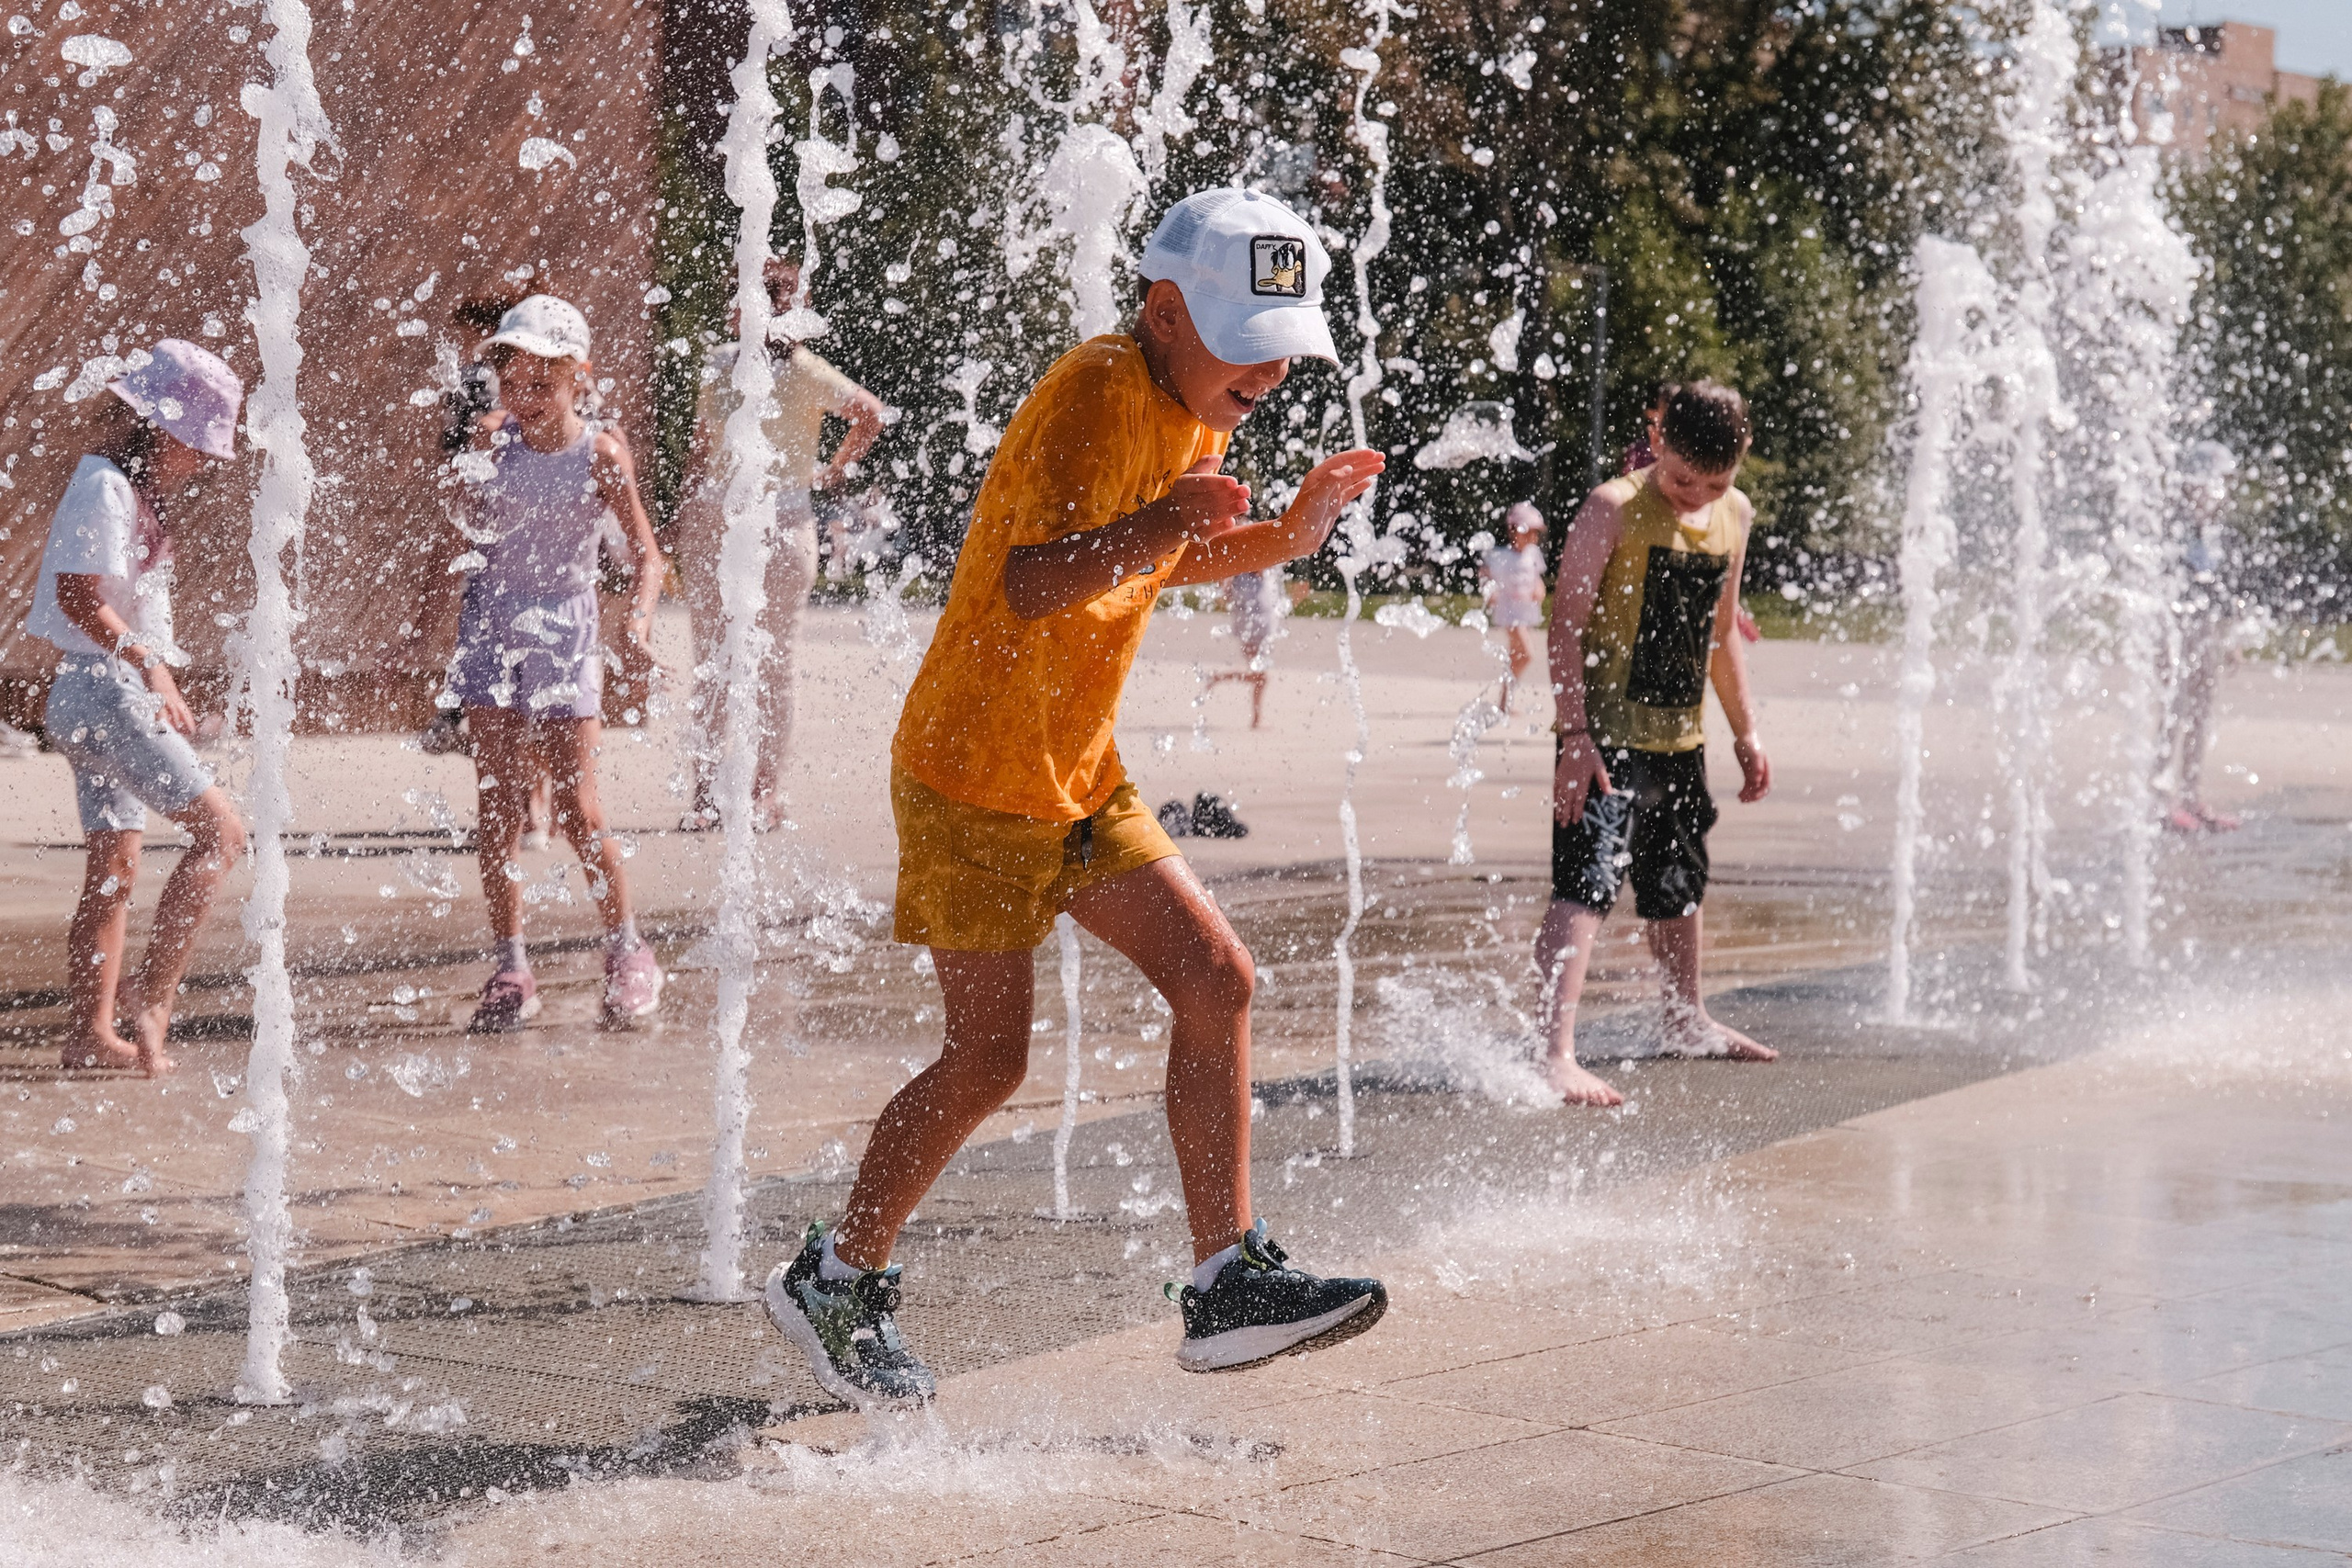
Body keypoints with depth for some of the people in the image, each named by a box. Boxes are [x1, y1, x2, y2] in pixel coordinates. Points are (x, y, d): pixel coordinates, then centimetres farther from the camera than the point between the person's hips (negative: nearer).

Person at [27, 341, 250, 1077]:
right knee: (219, 830, -13)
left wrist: (158, 677, 14)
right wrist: (147, 662, -22)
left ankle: (92, 1033, 13)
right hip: (102, 691, -10)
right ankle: (150, 998, -14)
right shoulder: (102, 489, -13)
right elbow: (78, 599, -20)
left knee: (114, 872, 10)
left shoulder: (134, 490, 16)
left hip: (117, 694, 10)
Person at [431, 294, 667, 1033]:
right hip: (491, 632, 3)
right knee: (497, 807, 0)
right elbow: (469, 537, 13)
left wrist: (637, 626, -19)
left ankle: (627, 952, 13)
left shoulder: (600, 453, -6)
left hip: (565, 638, -3)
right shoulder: (494, 440, 2)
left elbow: (646, 555, -7)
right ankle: (511, 970, 7)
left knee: (577, 814, -6)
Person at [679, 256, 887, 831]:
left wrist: (833, 473, 3)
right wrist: (685, 525, 11)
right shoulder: (720, 366, 8)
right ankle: (705, 790, 7)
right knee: (708, 662, 3)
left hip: (781, 527, -4)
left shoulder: (803, 372, -7)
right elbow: (700, 452, 15)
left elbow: (870, 414, -2)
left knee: (772, 664, 2)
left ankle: (767, 791, 9)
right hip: (715, 524, 5)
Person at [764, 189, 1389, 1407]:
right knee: (989, 1056, -3)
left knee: (1216, 981, -1)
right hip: (972, 775, -9)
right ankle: (833, 1278, 16)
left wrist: (1285, 535, 5)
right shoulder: (1094, 395, -21)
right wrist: (1147, 528, -49)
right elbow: (1033, 587, -31)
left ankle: (1225, 1283, 2)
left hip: (1078, 774, 9)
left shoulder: (1195, 413, 7)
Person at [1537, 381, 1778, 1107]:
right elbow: (1568, 625, -16)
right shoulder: (1614, 510, -14)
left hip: (1680, 736, 7)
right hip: (1609, 733, -7)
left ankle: (1688, 1023, 41)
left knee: (1679, 887, 22)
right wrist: (1576, 735, -24)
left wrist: (1745, 732, 20)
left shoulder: (1735, 515, 8)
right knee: (1585, 885, -18)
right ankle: (1555, 1053, -25)